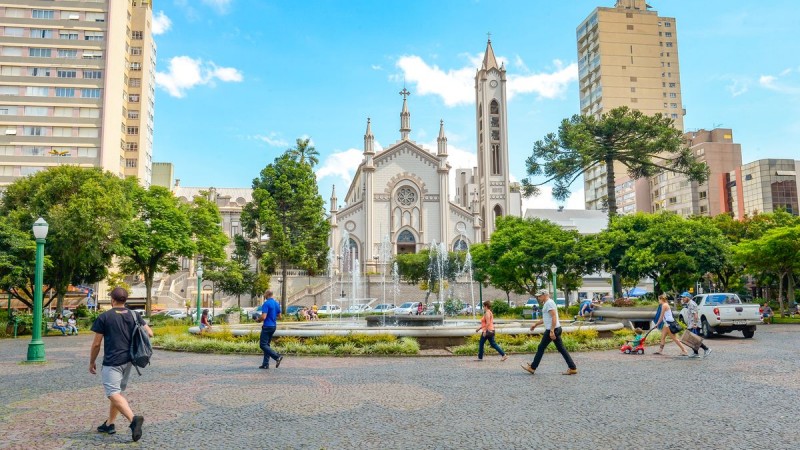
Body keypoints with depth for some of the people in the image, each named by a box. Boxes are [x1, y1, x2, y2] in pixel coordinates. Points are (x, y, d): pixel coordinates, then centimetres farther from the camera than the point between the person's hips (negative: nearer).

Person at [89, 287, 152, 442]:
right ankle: (109, 424, 27)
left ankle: (133, 418, -29)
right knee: (118, 392, 19)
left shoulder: (103, 317, -7)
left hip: (112, 361, -6)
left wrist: (91, 362, 10)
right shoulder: (134, 315, 5)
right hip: (128, 360, 6)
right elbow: (150, 333, 3)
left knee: (113, 394, -10)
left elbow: (96, 344, -4)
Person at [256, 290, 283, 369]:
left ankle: (277, 357, -17)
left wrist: (258, 320, -3)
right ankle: (265, 364, 11)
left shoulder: (266, 303, -16)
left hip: (267, 326, -9)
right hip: (274, 326, 9)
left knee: (263, 345, -6)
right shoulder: (276, 303, 11)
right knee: (266, 344, 13)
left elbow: (263, 317, -22)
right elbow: (279, 316, 15)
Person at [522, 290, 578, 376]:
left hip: (551, 330, -10)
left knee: (541, 348, -1)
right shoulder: (547, 303, 19)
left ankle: (532, 368, 7)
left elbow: (554, 317, -22)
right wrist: (535, 324, 29)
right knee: (561, 349, 8)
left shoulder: (549, 303, -13)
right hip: (556, 329, 10)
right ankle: (572, 368, 6)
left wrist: (552, 331, -26)